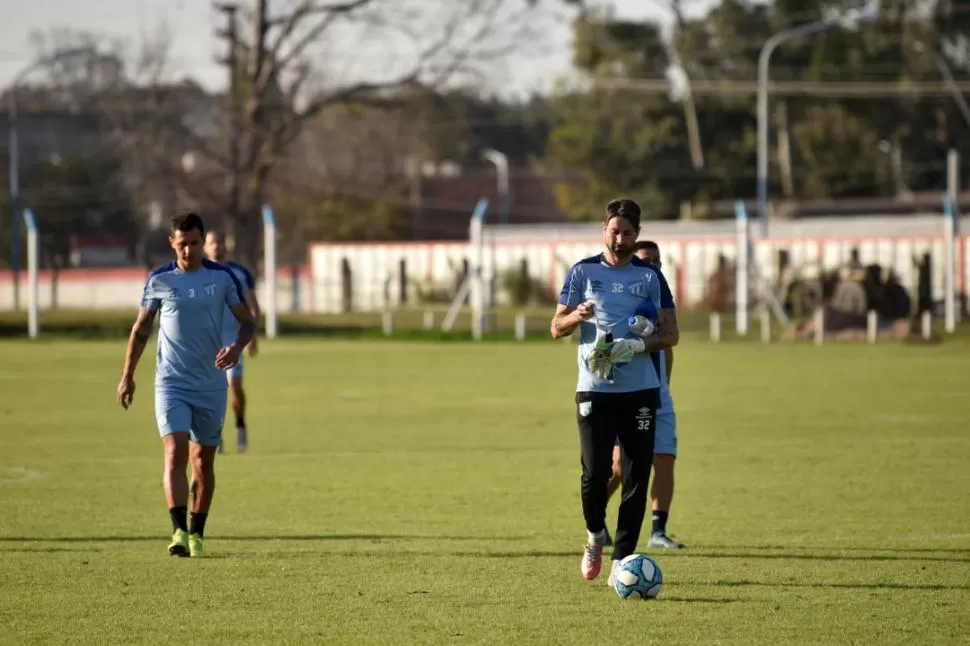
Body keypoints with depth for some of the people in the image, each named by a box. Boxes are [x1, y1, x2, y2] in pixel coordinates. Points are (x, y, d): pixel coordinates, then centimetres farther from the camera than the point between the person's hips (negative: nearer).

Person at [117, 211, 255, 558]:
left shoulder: (222, 277, 0)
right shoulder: (159, 280, 0)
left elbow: (247, 321, 5)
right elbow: (141, 329, 10)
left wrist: (237, 346, -16)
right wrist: (127, 376, 7)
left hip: (211, 384, 1)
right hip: (171, 383, -1)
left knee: (203, 461, 8)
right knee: (175, 452, -17)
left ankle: (197, 533, 21)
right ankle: (179, 531, -24)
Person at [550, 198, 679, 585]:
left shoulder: (649, 277, 8)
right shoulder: (583, 272, 7)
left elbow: (670, 335, 5)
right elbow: (556, 328, 6)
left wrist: (637, 345, -13)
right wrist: (577, 316, -17)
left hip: (640, 390, 1)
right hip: (594, 389, -1)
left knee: (636, 476, -3)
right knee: (596, 471, -10)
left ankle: (622, 560, 3)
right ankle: (595, 536, 19)